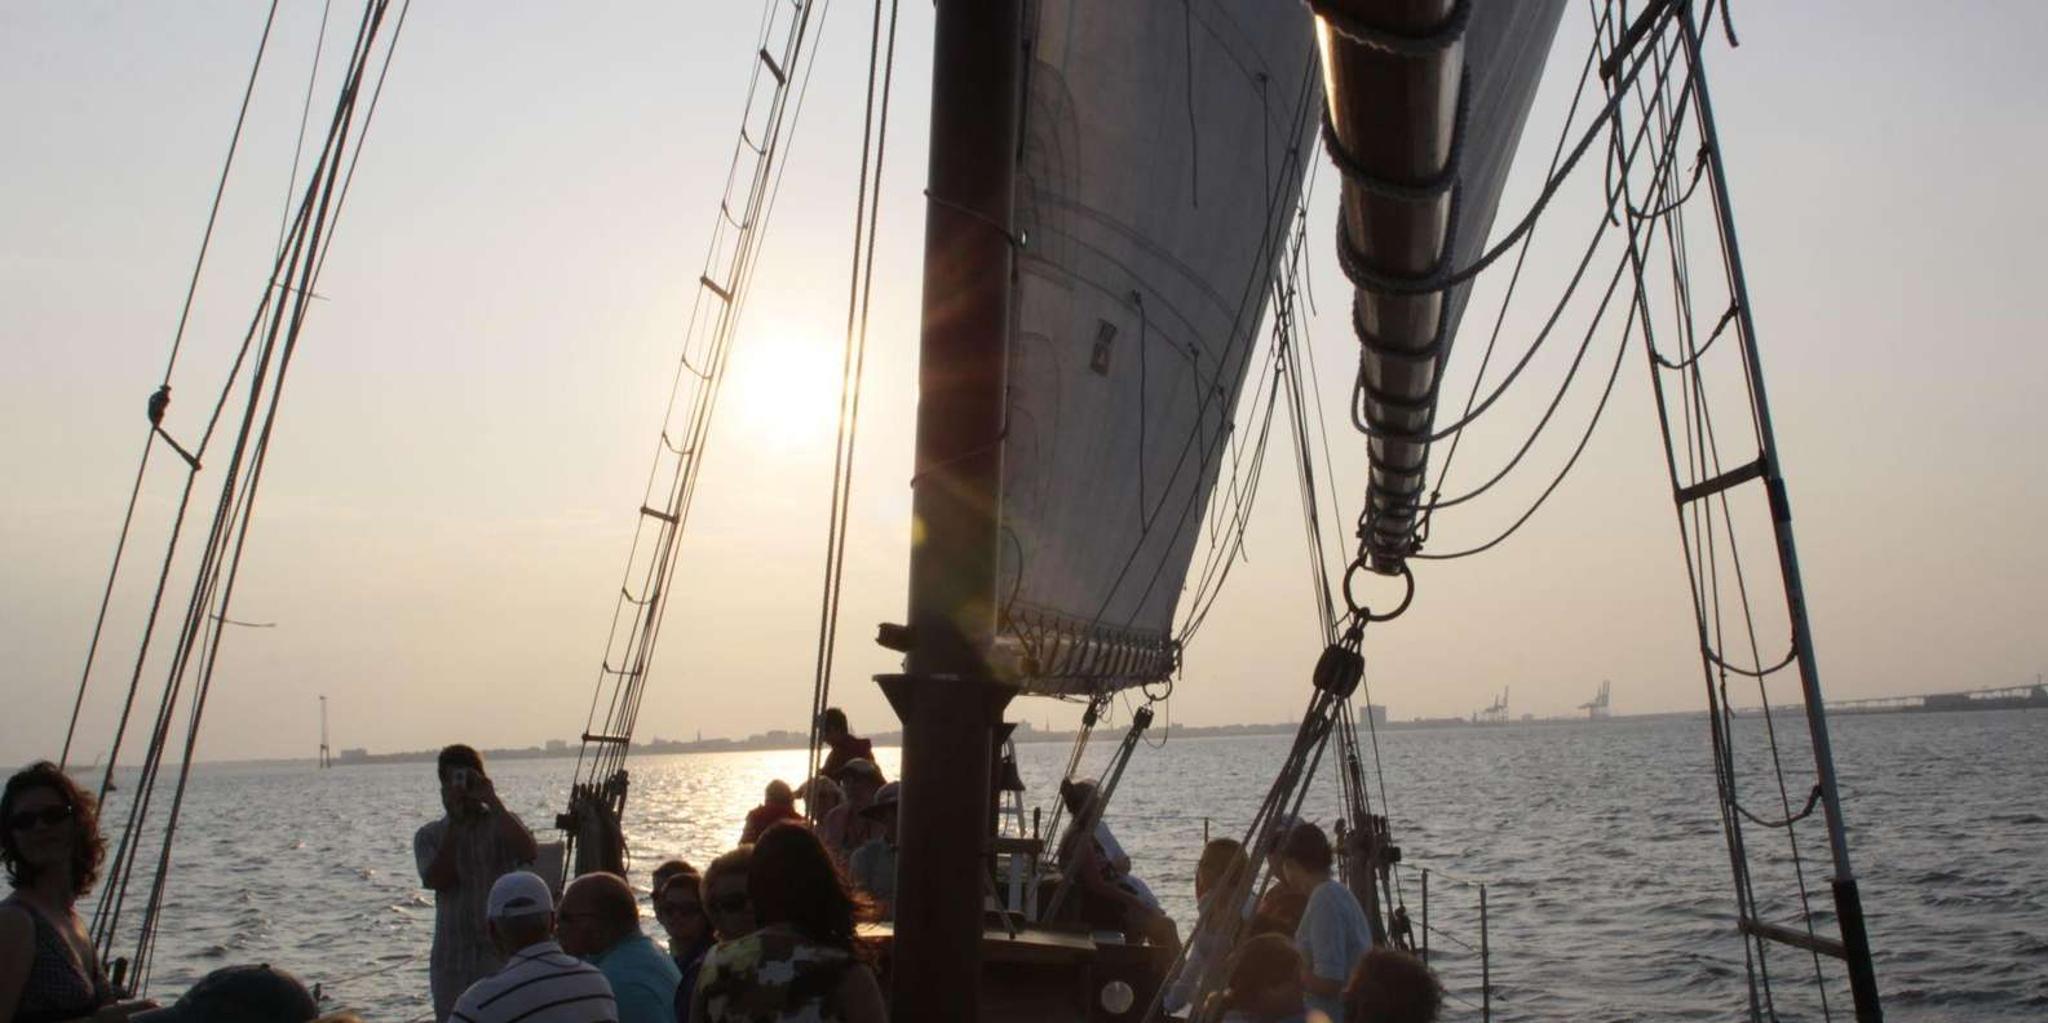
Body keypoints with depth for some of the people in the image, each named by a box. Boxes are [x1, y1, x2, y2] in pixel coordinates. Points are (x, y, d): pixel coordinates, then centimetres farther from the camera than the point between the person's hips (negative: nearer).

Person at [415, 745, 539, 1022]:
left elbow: (529, 854, -18)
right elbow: (437, 880, -9)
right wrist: (454, 823, -11)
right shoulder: (430, 835, 8)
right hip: (452, 958, 2)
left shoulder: (502, 823, 3)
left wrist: (493, 802, -16)